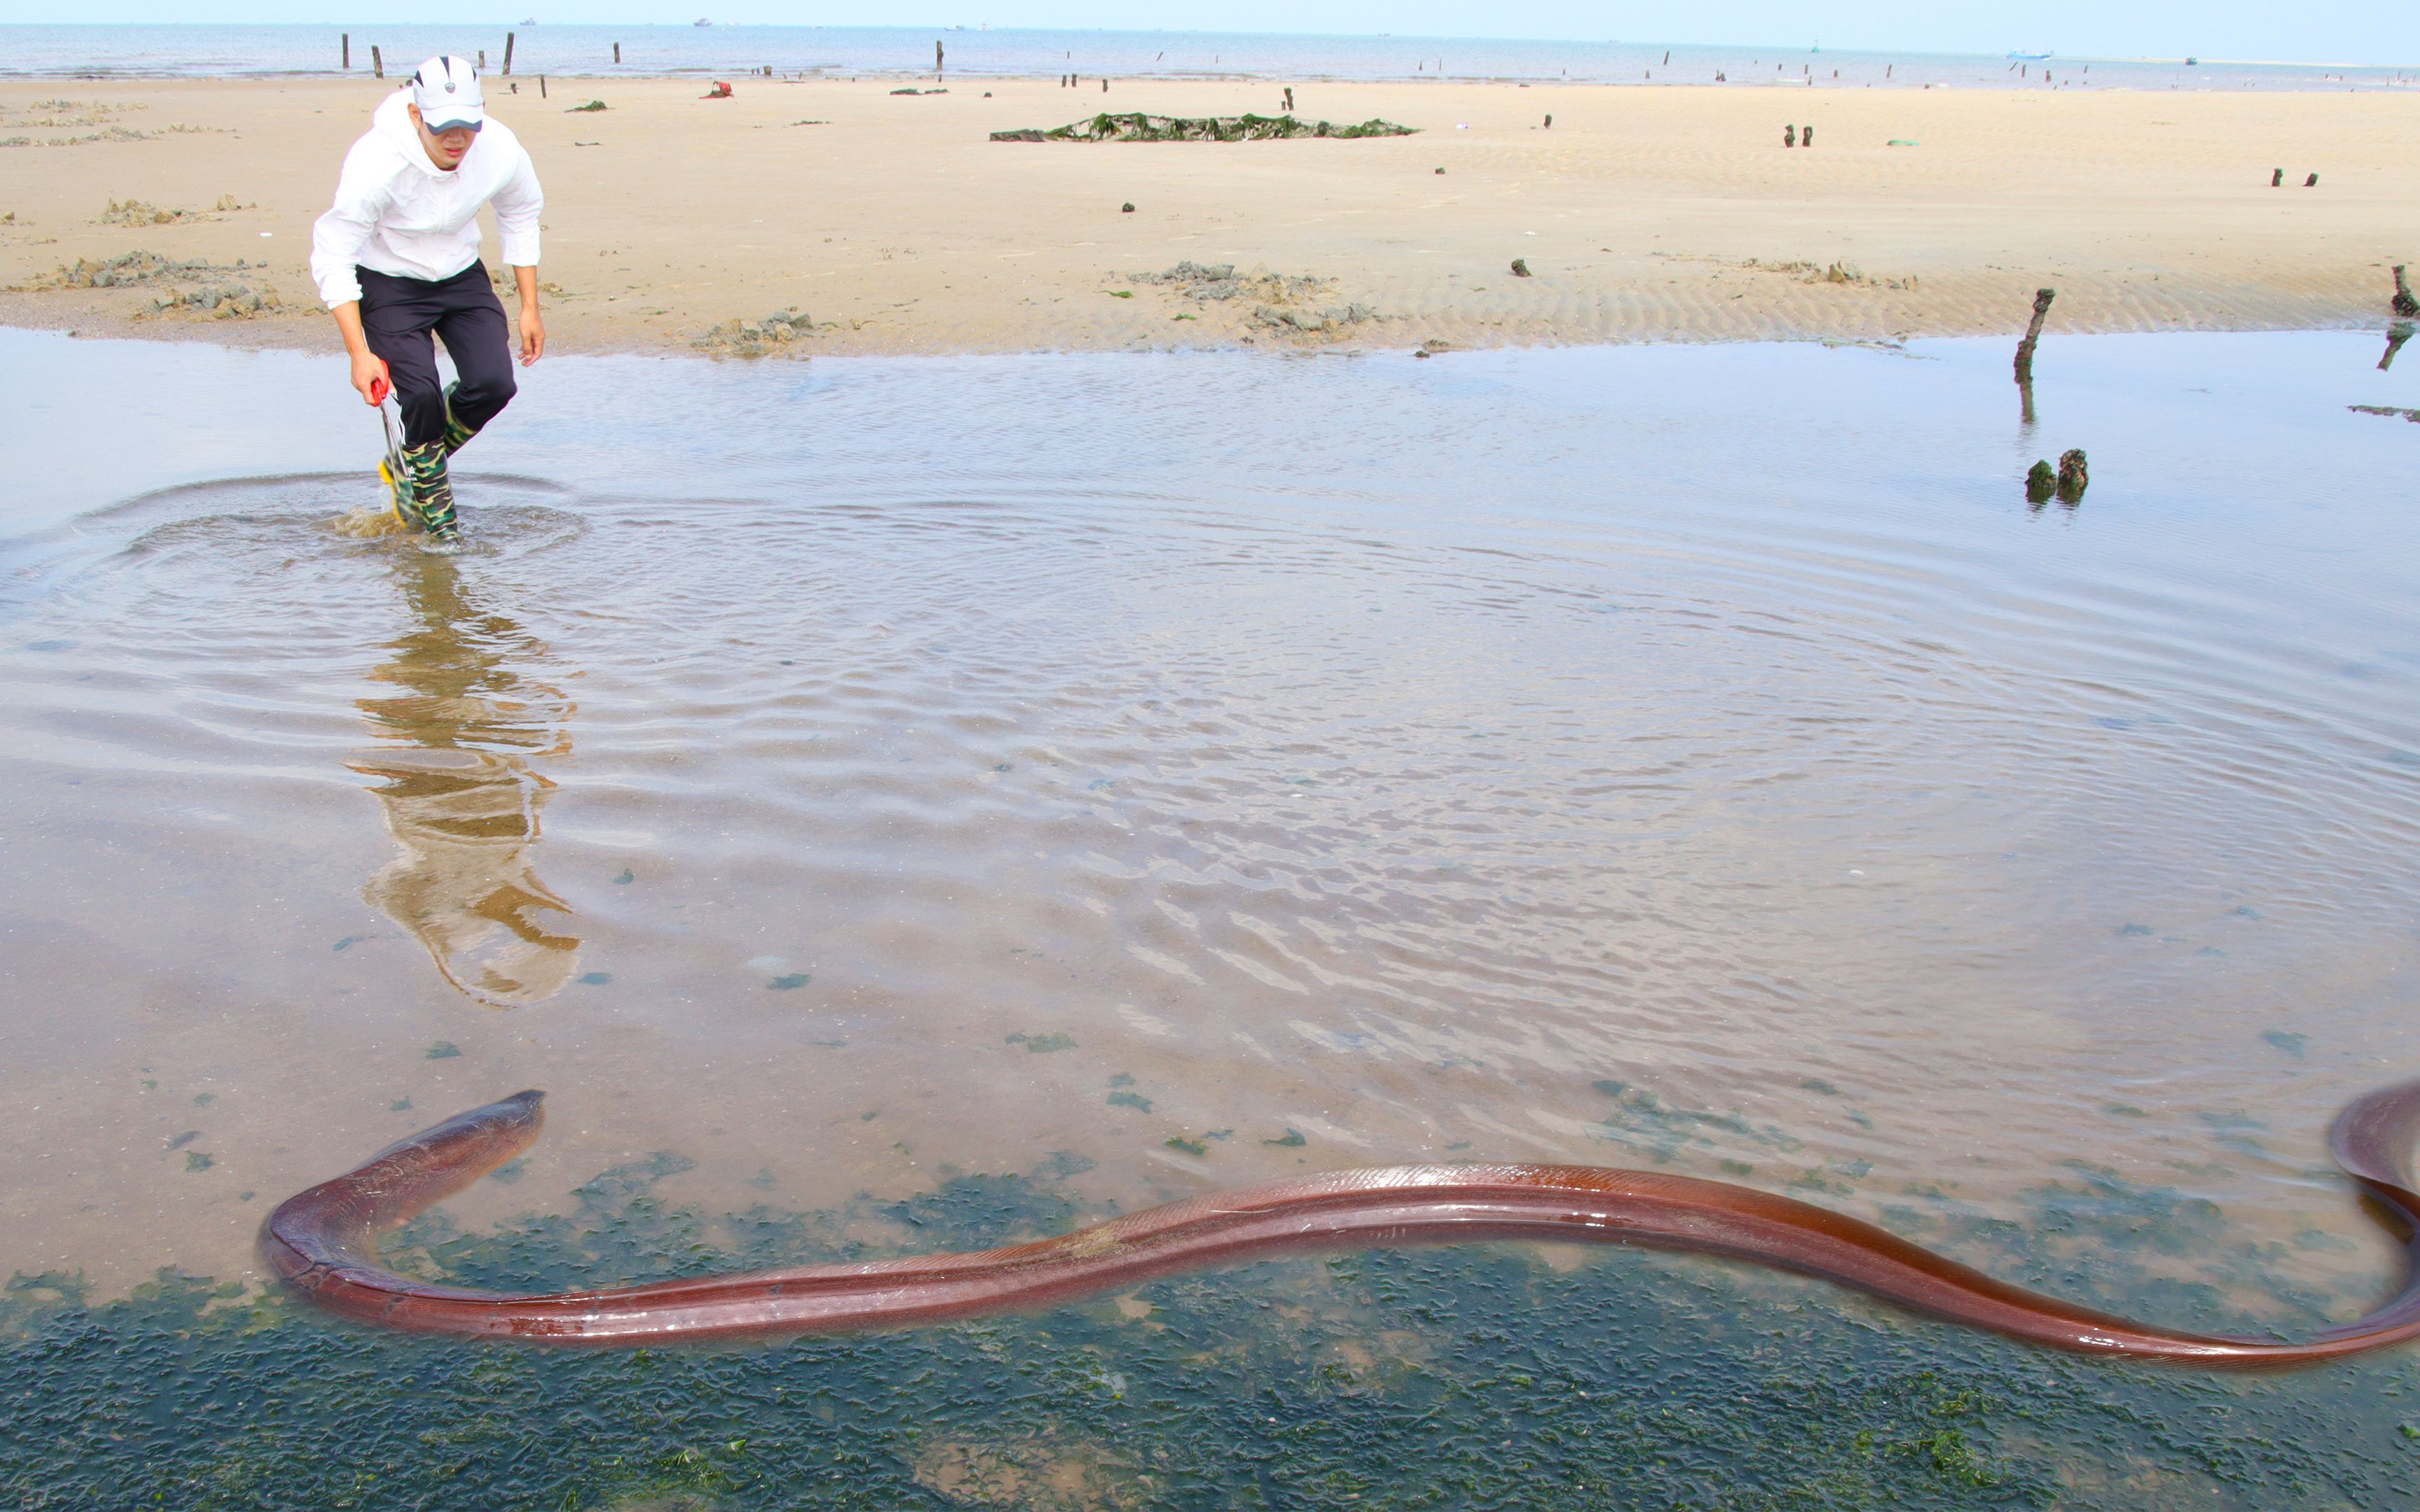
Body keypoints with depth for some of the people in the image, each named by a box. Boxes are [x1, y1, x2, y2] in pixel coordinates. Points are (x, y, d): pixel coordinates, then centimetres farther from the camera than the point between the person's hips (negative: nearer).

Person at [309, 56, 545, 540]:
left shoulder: (501, 149, -20)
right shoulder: (376, 163, -31)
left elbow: (521, 216, 2)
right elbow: (332, 259, -24)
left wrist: (530, 309, 3)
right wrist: (360, 353, -30)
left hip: (462, 276, 4)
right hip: (388, 282, -4)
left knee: (494, 384, -12)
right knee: (421, 396, -17)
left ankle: (408, 467, 17)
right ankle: (433, 510, 10)